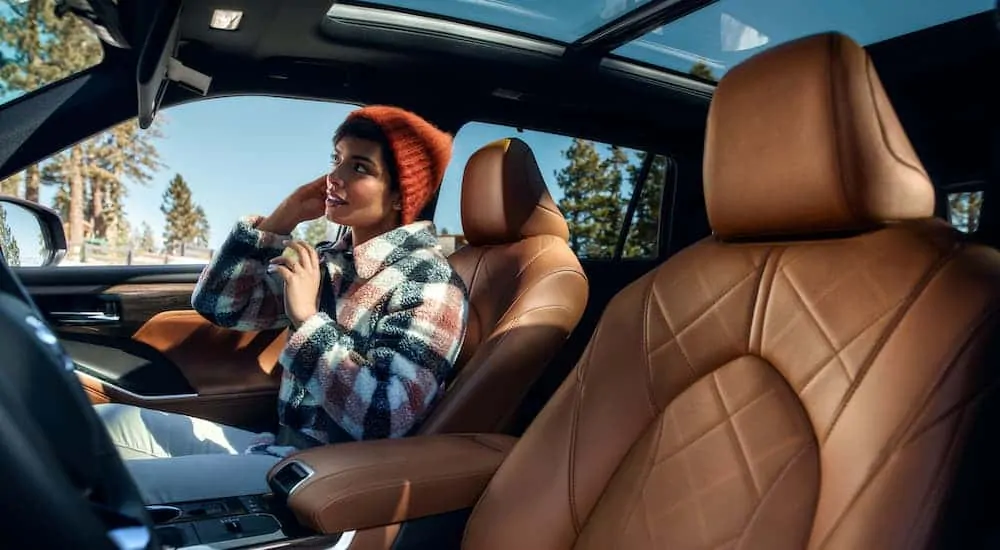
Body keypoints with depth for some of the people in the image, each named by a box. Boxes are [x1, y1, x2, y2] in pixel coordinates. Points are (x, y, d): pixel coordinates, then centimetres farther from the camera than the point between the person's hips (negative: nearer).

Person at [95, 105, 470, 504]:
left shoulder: (428, 284, -17)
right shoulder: (328, 261, 5)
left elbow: (386, 422, -25)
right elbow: (215, 305, 8)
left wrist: (308, 320, -22)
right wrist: (280, 220, -2)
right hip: (284, 447, 7)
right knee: (113, 422, 4)